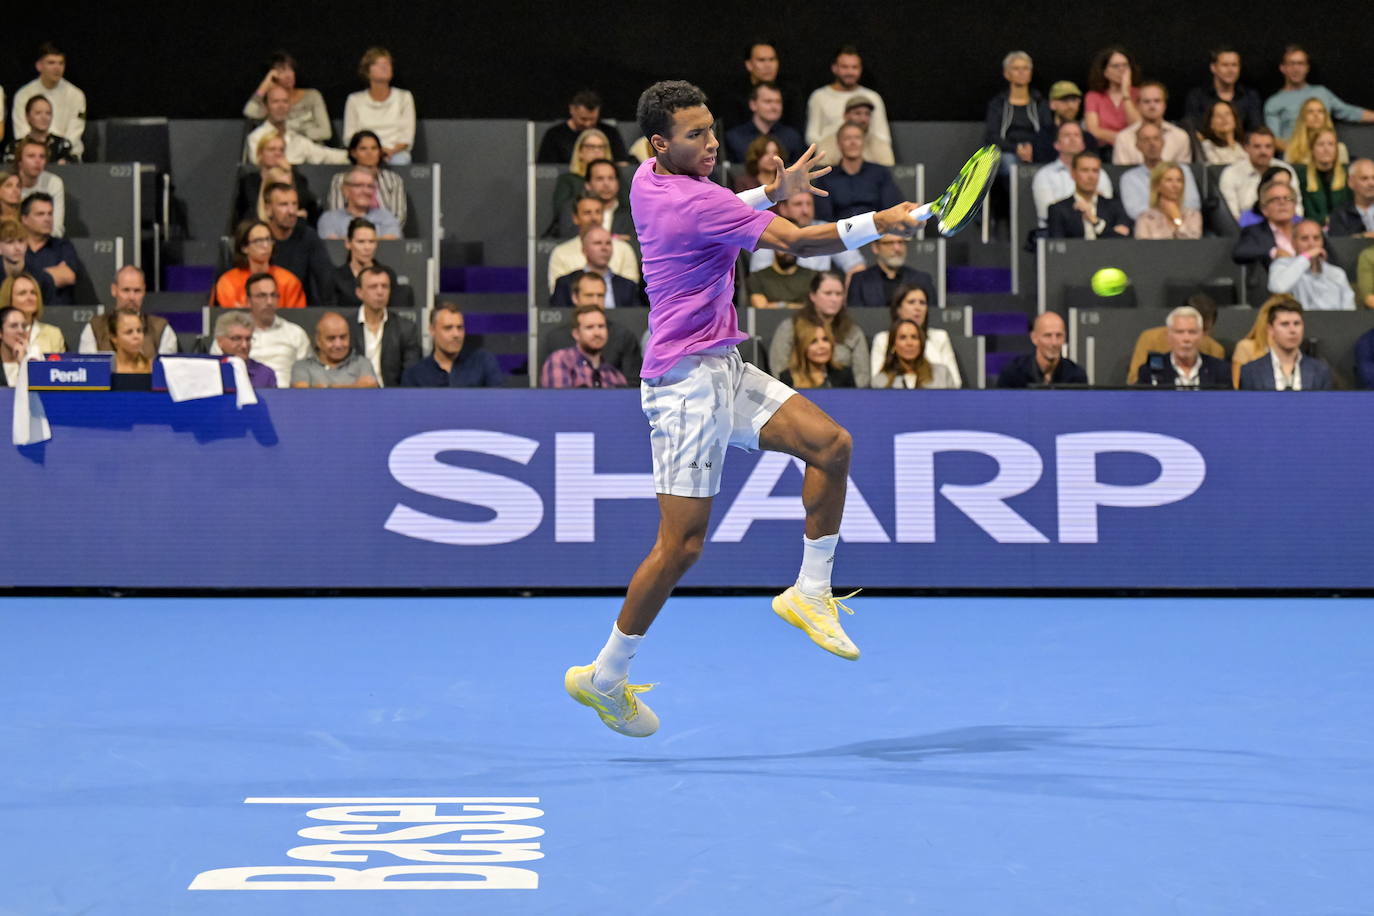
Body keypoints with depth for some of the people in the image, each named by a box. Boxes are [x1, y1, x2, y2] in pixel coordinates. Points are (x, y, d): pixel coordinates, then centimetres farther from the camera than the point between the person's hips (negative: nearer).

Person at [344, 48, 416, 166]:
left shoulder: (404, 97, 15)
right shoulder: (355, 100, 14)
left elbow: (407, 136, 7)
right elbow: (349, 138, 9)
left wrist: (392, 150, -14)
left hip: (396, 153, 1)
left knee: (400, 160, -37)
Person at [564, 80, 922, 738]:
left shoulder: (651, 179, 9)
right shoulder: (694, 202, -20)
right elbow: (798, 242, -23)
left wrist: (773, 190, 19)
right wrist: (877, 224, -20)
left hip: (721, 370, 10)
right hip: (688, 380, -10)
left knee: (830, 444, 0)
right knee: (681, 544, -8)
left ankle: (810, 593, 10)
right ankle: (603, 678, 3)